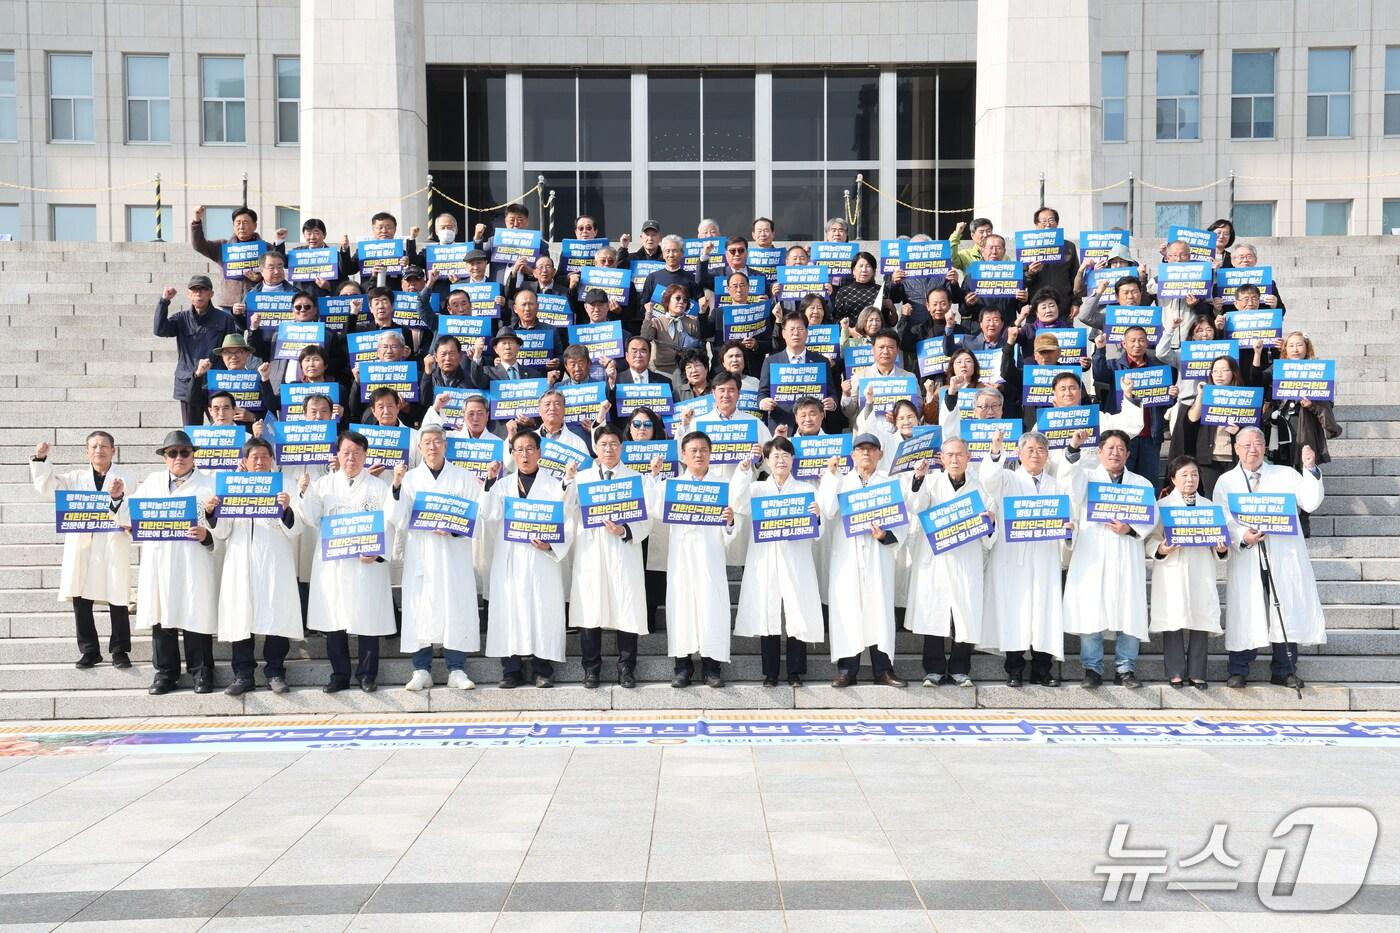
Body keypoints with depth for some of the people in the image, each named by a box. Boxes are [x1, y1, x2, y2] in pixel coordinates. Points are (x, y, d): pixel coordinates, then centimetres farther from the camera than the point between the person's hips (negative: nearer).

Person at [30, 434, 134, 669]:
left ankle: (120, 651, 11)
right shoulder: (76, 477, 13)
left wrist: (118, 497, -29)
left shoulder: (124, 477, 2)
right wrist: (41, 460, -4)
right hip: (81, 547, 3)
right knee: (80, 601, 6)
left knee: (117, 601, 1)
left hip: (113, 547, -3)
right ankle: (89, 651, 17)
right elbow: (46, 486, 7)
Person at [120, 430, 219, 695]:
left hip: (193, 563, -3)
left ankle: (201, 672, 10)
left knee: (196, 616, -1)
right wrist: (118, 499, 0)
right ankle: (166, 673, 16)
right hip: (158, 562, 3)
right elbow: (131, 516, 16)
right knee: (161, 615, 6)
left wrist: (207, 535, -18)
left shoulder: (209, 483, 6)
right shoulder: (152, 481, 17)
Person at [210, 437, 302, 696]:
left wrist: (287, 509, -16)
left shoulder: (282, 488, 8)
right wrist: (212, 513, -8)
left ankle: (275, 672, 6)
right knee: (240, 617, 1)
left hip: (275, 565, -1)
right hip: (241, 565, 1)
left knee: (276, 616, -3)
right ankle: (243, 674, 9)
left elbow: (294, 531, 2)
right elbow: (222, 533, 9)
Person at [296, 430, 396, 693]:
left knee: (367, 619, 0)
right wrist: (304, 494, -7)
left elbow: (387, 525, 0)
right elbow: (312, 520, 6)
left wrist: (378, 553, -13)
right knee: (333, 620, 5)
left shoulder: (378, 487, 5)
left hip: (366, 564, -2)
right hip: (331, 562, 2)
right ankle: (339, 675, 16)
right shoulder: (324, 484, 11)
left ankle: (367, 675, 12)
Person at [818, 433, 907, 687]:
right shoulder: (841, 481, 14)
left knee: (880, 608, -3)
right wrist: (831, 476, -3)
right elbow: (828, 512, -3)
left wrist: (885, 535, -12)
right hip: (847, 556, 0)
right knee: (847, 608, -3)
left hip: (878, 555, 0)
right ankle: (847, 669, 1)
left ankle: (882, 669, 3)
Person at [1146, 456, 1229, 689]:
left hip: (1201, 572, 3)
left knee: (1201, 619, 1)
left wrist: (1221, 549, -7)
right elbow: (1151, 539, 0)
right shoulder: (1162, 505, 5)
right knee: (1173, 619, -3)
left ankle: (1197, 673, 9)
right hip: (1172, 572, -3)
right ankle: (1175, 672, 5)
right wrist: (1160, 550, -20)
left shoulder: (1208, 505, 14)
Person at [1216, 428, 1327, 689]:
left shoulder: (1286, 475, 12)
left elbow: (1310, 503, 0)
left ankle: (1284, 671, 12)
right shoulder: (1226, 481, 10)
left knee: (1287, 612, 1)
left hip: (1284, 557, 1)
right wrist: (1241, 537, -15)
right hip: (1246, 558, -1)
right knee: (1245, 615, -2)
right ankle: (1238, 672, 7)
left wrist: (1311, 470, -10)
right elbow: (1221, 520, 2)